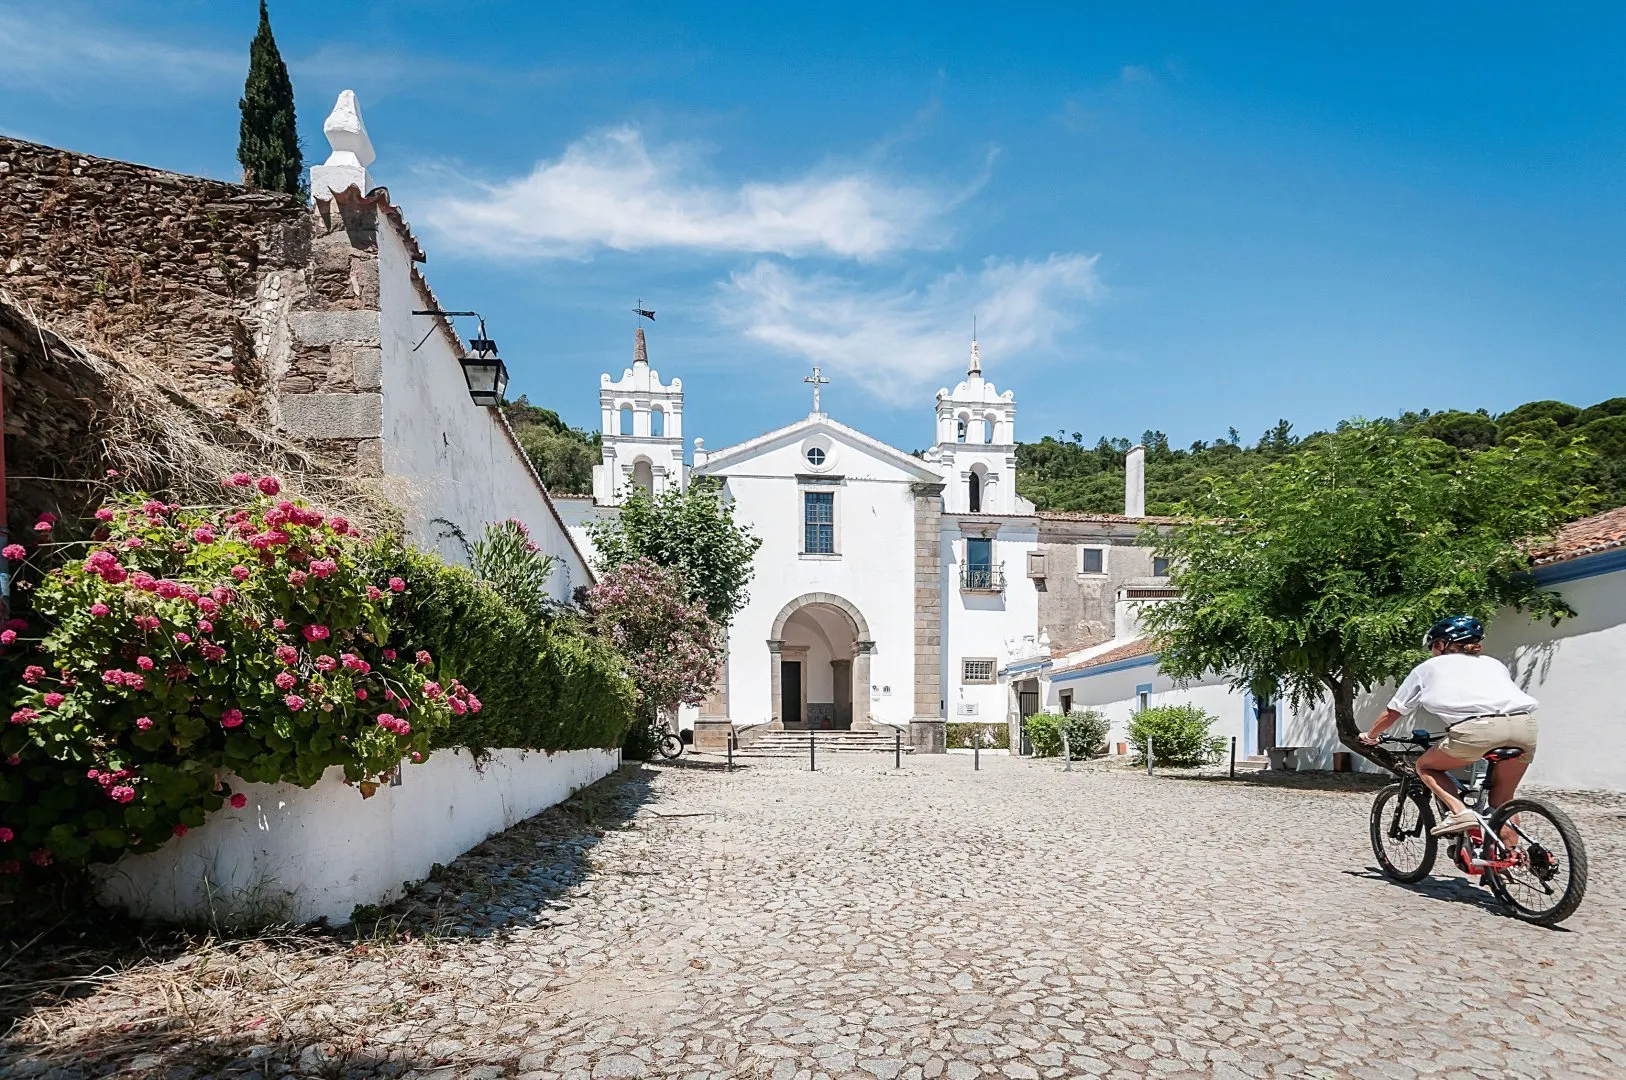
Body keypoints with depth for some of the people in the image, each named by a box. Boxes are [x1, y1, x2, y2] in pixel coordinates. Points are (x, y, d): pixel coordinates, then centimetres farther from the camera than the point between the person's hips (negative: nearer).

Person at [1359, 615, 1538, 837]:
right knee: (1502, 801, 22)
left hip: (1479, 727, -4)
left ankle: (1459, 811, -2)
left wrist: (1370, 736, 49)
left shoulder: (1429, 667, 25)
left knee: (1425, 766, 20)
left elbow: (1392, 712, 32)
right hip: (1525, 724, 4)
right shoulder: (1493, 663, 34)